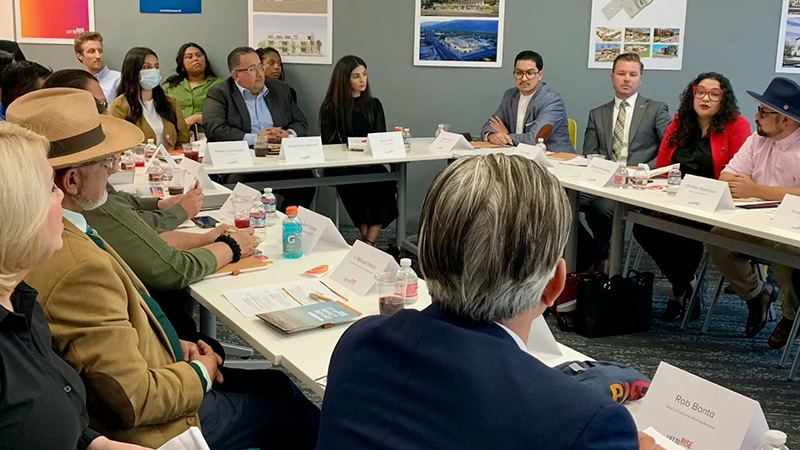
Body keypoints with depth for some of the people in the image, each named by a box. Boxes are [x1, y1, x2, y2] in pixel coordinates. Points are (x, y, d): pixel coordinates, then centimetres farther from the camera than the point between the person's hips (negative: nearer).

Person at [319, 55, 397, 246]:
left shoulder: (373, 105, 19)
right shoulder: (330, 106, 8)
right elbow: (329, 143, 2)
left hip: (370, 163, 3)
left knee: (386, 183, -30)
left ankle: (368, 244, -31)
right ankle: (367, 241, -21)